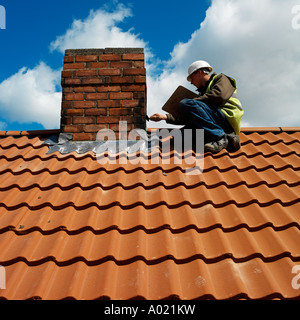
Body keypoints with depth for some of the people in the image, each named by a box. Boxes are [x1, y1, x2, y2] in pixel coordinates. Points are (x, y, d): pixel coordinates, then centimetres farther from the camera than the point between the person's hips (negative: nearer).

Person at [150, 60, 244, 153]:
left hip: (227, 118, -8)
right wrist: (166, 117, 21)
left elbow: (220, 96, -12)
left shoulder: (221, 79, 12)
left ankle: (222, 138, -24)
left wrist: (194, 101, -5)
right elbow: (189, 118, 27)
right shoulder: (203, 91, 32)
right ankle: (227, 142, -16)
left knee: (185, 104, -19)